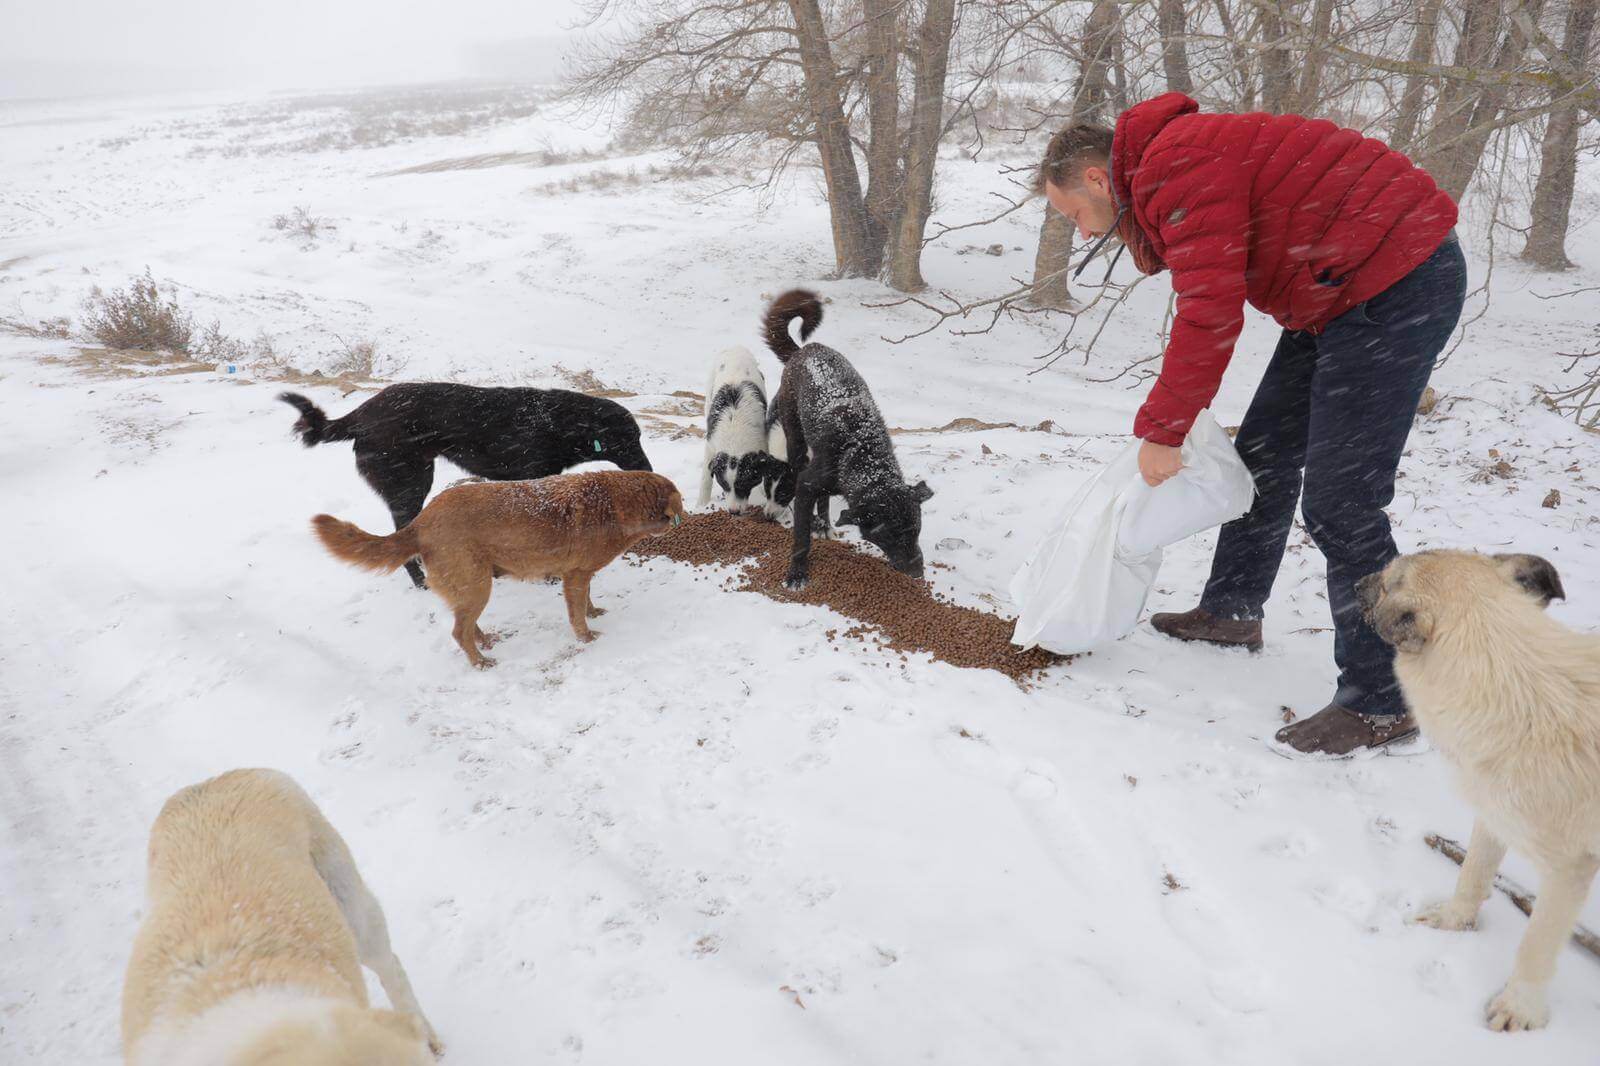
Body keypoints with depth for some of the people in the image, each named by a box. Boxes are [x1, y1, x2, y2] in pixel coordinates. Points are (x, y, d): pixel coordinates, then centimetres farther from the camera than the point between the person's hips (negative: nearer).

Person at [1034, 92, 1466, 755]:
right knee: (1264, 455, 18)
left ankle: (1380, 702, -1)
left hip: (1398, 284, -11)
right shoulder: (1167, 171, 15)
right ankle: (1231, 613, 35)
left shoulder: (1175, 169, -18)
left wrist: (1161, 431, -15)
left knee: (1338, 501, -11)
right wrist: (1172, 421, 18)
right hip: (1340, 290, 11)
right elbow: (1206, 302, 18)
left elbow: (1210, 314, -24)